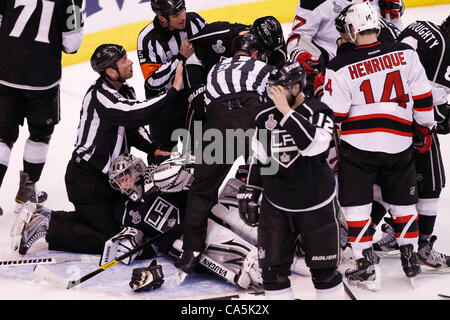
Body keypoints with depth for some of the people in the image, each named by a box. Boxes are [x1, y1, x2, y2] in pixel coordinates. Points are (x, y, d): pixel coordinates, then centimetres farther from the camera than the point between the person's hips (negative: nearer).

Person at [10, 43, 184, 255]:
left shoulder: (125, 90, 6)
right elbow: (138, 115, -36)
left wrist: (155, 151, 0)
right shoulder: (99, 96, -25)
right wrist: (174, 90, -32)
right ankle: (46, 227, -2)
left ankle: (44, 216, 18)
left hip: (106, 174, 10)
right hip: (86, 181, -10)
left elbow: (134, 130, 15)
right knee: (107, 238, -9)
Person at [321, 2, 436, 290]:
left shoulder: (341, 68, -8)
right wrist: (426, 127, 19)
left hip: (358, 146, -3)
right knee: (404, 201, 17)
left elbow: (331, 115, -5)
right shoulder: (405, 54, -2)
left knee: (357, 203, 6)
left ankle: (367, 266, 3)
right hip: (399, 144, 3)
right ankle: (411, 259, 21)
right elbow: (422, 99, 4)